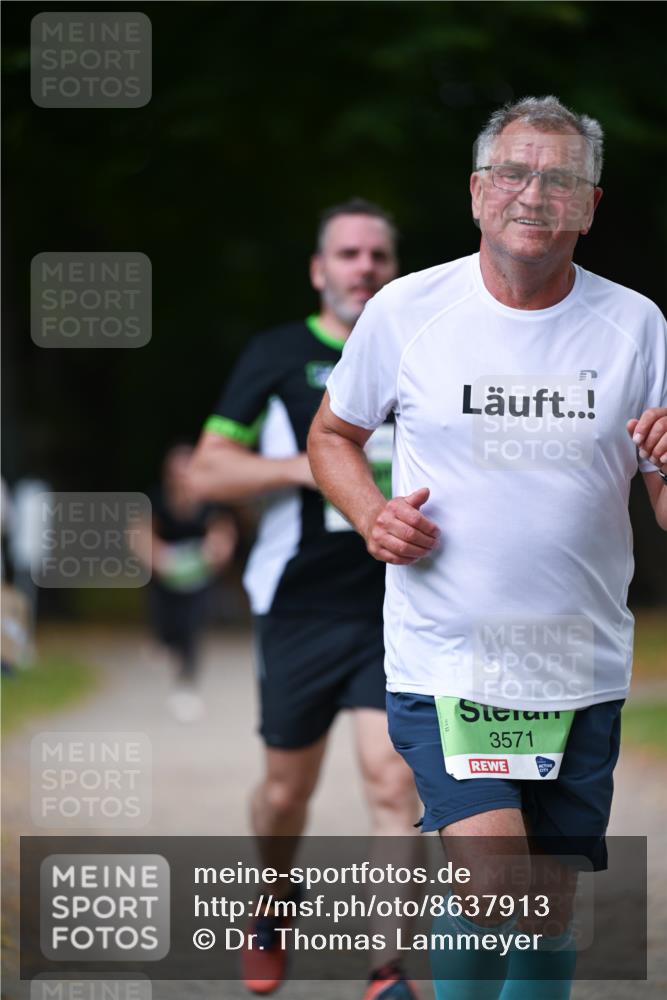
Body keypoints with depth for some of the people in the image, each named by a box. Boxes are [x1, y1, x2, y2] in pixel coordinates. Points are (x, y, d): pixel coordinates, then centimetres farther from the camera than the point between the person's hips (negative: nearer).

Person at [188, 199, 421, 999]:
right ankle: (273, 912, 39)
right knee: (287, 790, 9)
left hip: (393, 610, 1)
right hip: (300, 608, -1)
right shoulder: (278, 356, 1)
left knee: (392, 782, -12)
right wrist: (302, 467, -15)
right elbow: (206, 473, -3)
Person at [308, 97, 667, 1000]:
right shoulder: (407, 310, -2)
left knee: (552, 914, 10)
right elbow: (331, 434, 14)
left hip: (582, 673, 3)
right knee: (496, 887, -20)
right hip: (442, 663, -2)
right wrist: (372, 514, -6)